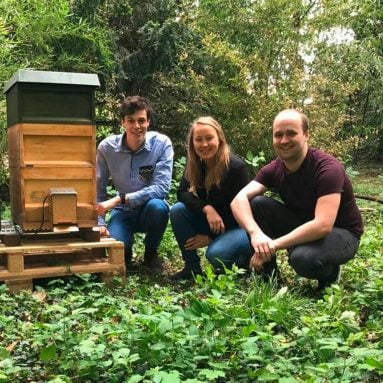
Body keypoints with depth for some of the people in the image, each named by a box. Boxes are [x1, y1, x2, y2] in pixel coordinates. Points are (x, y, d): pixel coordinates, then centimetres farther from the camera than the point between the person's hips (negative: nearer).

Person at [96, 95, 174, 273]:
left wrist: (120, 199, -32)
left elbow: (161, 188, -26)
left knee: (158, 206, -37)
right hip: (123, 212, 1)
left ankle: (151, 253, -5)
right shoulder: (107, 147, -12)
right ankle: (125, 252, 12)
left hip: (149, 210, 0)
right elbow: (98, 189, -5)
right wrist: (100, 222, -17)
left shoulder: (162, 143, -18)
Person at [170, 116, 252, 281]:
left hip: (239, 226, -6)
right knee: (177, 210, -18)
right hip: (210, 223, 6)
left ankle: (245, 256, 2)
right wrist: (207, 209, -30)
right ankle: (192, 267, -6)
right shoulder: (194, 164, -5)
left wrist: (211, 237, -16)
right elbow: (182, 192, -12)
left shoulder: (236, 166, -22)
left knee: (215, 254, -33)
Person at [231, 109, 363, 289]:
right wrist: (255, 233, -42)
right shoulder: (273, 169, -8)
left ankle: (330, 271, -1)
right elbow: (239, 199, -22)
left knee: (303, 258, -38)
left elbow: (323, 225, -37)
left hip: (340, 233, -5)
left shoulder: (327, 168, -26)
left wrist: (274, 245, -36)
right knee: (256, 204, -16)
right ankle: (269, 276, -6)